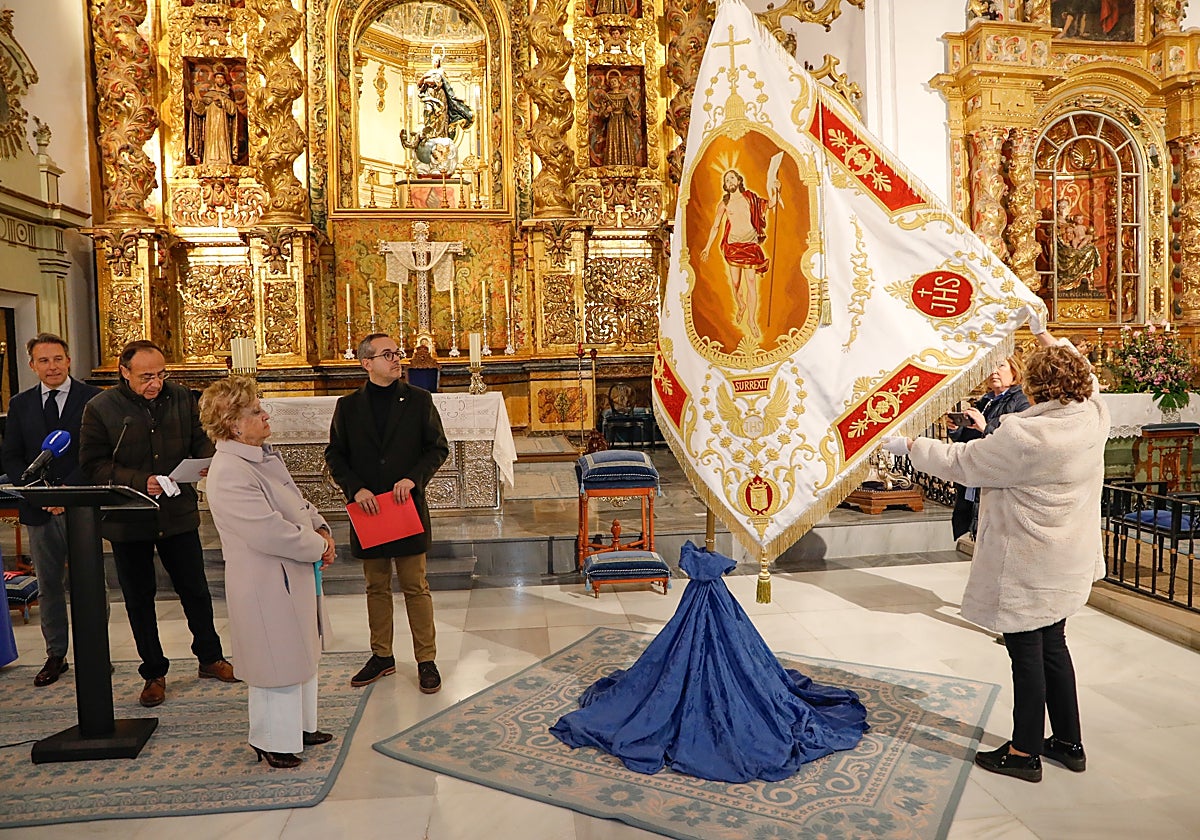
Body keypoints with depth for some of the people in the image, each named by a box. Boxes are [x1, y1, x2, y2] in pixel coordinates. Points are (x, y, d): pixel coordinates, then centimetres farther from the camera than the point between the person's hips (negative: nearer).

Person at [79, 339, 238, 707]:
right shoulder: (101, 408, -8)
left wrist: (210, 462, -14)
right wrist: (140, 482, -22)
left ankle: (210, 658, 31)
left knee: (195, 590, 12)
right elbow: (93, 463, -9)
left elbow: (199, 441, 8)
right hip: (128, 520, -1)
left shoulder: (180, 398, -1)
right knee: (139, 598, 11)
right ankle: (154, 673, 26)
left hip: (178, 513, 2)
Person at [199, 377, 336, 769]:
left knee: (302, 652, 22)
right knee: (277, 660, 5)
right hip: (266, 583, -10)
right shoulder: (229, 473, -24)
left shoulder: (264, 454, 7)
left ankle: (299, 725, 40)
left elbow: (297, 501, 16)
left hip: (296, 575, 10)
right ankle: (272, 741, 25)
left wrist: (320, 528, -2)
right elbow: (269, 531, -29)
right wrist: (318, 547, -17)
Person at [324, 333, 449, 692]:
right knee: (377, 587, 13)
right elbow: (335, 454, 7)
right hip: (368, 508, 2)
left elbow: (439, 447, 2)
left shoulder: (418, 400, 1)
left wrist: (413, 478, -13)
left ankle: (426, 660, 15)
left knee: (416, 587, 3)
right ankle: (381, 656, 27)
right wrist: (356, 489, -9)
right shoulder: (348, 406, 4)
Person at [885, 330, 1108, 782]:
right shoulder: (1093, 418, -3)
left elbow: (959, 463, -16)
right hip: (1066, 561, 9)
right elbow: (1081, 374, 19)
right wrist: (1044, 335, 31)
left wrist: (909, 444, -2)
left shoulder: (1025, 436, -27)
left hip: (1028, 567, -9)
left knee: (1027, 654, 5)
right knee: (1053, 646, 21)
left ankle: (1025, 753, 20)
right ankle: (1068, 743, 35)